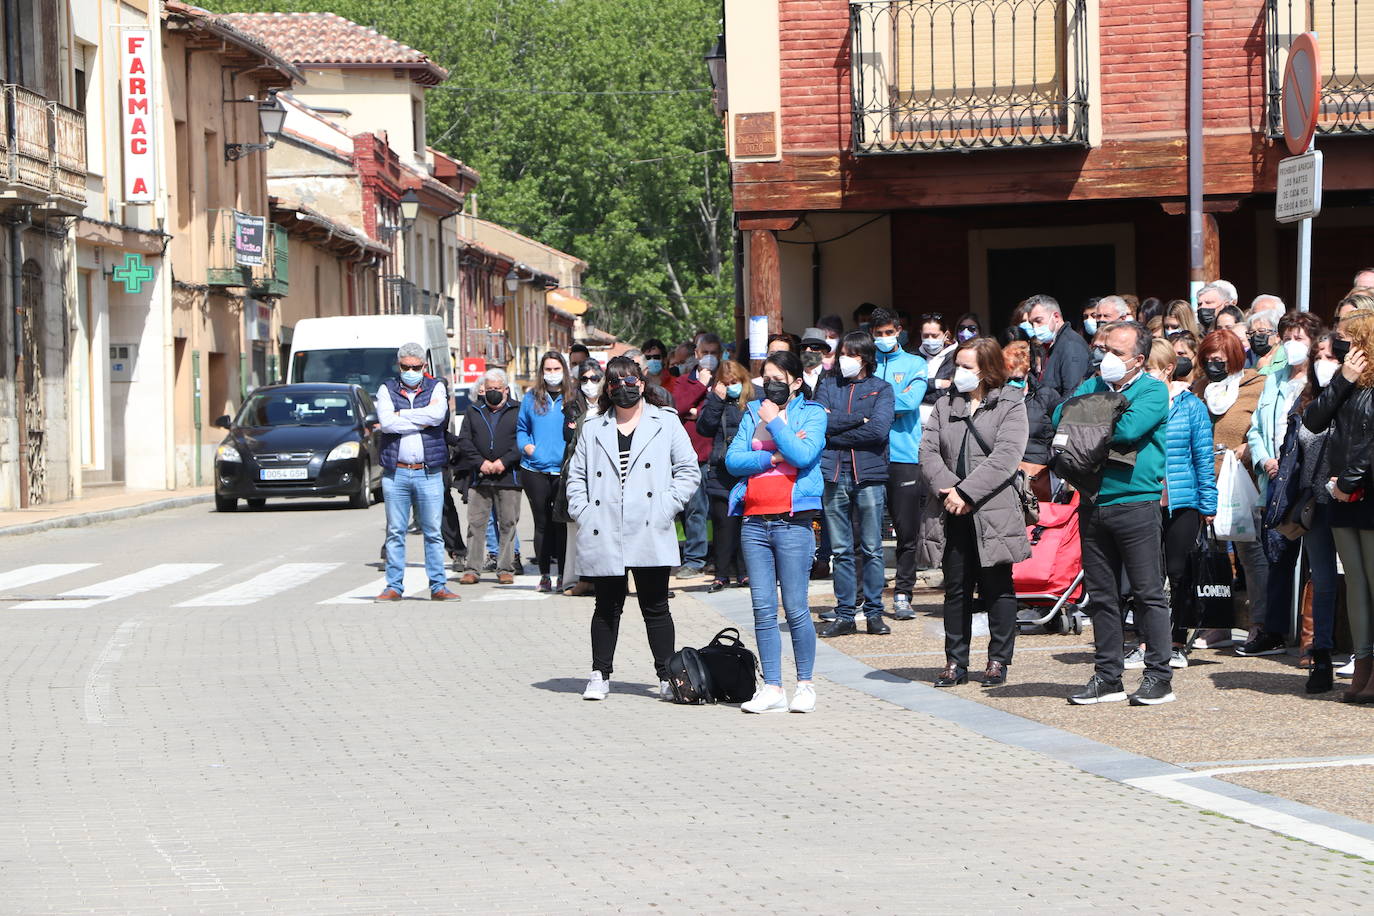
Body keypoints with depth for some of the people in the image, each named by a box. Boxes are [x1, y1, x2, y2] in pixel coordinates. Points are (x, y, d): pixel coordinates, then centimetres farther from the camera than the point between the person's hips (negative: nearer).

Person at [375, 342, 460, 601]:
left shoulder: (435, 388, 8)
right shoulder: (387, 390, 8)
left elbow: (437, 414, -14)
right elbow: (386, 422, -10)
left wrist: (400, 415, -8)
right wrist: (422, 421, -9)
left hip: (428, 473, 0)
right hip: (396, 473, 0)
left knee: (433, 532, 1)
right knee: (395, 532, 3)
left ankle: (438, 586, 5)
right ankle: (394, 587, 7)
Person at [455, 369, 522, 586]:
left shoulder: (516, 411, 7)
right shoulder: (473, 411, 14)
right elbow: (464, 441, 8)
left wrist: (504, 461, -12)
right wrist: (480, 462, -6)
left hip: (508, 477, -1)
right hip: (479, 478, 1)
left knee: (508, 524, 1)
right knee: (475, 523, -1)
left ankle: (506, 569, 7)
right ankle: (472, 569, 2)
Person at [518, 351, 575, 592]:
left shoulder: (573, 398, 5)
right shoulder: (532, 398, 10)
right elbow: (521, 428, 16)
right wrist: (526, 445, -2)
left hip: (564, 470, -2)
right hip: (535, 470, 2)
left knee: (563, 524, -1)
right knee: (542, 523, 6)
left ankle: (564, 575, 4)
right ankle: (544, 575, 11)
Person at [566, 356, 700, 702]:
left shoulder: (666, 423, 8)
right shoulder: (593, 430, 14)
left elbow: (688, 471, 5)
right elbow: (576, 475, 15)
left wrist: (666, 507, -7)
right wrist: (582, 512, -1)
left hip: (650, 534, -2)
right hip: (604, 536, 2)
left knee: (655, 606, 1)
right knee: (607, 606, 7)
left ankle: (667, 676, 6)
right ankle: (600, 674, 14)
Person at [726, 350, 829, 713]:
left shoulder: (812, 414, 4)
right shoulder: (753, 413, 14)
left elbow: (803, 455, -13)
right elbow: (733, 460, 2)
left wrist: (775, 422, -6)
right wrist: (775, 456, -9)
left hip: (792, 522, -4)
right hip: (754, 522, 4)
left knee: (796, 609, -3)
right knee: (763, 610, 3)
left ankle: (805, 684, 8)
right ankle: (772, 688, 6)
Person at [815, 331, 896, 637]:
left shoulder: (880, 389, 6)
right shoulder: (828, 385, 12)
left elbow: (879, 429, -10)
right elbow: (819, 421, -4)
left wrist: (836, 430, -7)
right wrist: (859, 419, -7)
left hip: (869, 474, -2)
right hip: (834, 474, 2)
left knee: (872, 549, 1)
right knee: (840, 550, 4)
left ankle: (874, 612, 7)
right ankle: (845, 614, 9)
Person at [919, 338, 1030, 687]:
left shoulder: (1010, 405, -2)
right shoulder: (946, 405, 14)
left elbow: (1005, 457, -12)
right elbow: (929, 451, 6)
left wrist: (966, 492, -16)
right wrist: (948, 489, -11)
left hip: (994, 511, -4)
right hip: (953, 514, 4)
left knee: (997, 587, 3)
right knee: (956, 588, 7)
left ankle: (998, 660, 11)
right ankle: (956, 662, 13)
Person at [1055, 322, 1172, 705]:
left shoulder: (1152, 390, -2)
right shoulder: (1094, 384, 16)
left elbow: (1129, 428, -18)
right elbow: (1060, 417, 3)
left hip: (1136, 504, -6)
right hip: (1094, 503, 6)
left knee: (1148, 593, -3)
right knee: (1101, 595, 9)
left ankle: (1159, 677, 1)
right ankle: (1107, 677, 16)